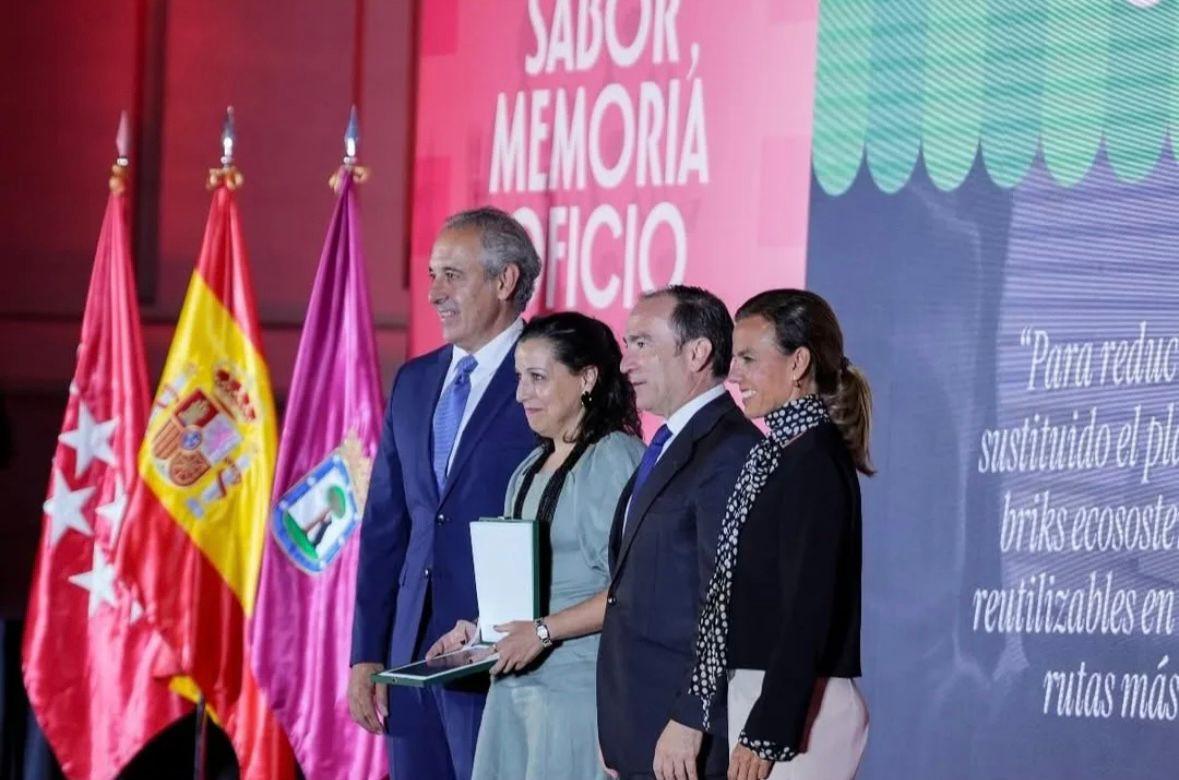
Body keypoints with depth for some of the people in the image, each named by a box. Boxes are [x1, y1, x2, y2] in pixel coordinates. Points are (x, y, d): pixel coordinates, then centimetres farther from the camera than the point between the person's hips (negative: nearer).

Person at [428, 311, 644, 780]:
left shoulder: (615, 459, -11)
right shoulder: (533, 466, 17)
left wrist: (545, 631, -19)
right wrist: (480, 628, 9)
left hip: (578, 685, -8)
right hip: (516, 683, 8)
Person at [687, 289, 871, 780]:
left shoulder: (813, 463, -13)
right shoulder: (777, 454, 15)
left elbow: (808, 612, -18)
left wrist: (765, 734, -20)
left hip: (792, 708, -9)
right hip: (761, 697, 9)